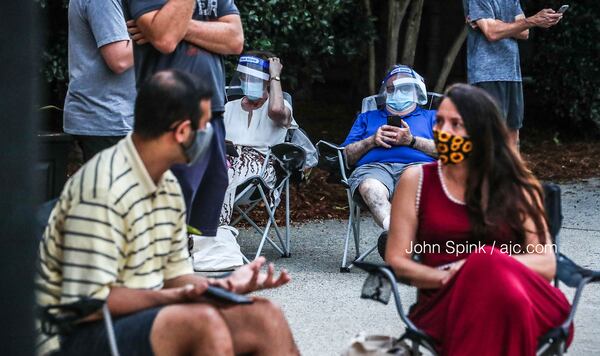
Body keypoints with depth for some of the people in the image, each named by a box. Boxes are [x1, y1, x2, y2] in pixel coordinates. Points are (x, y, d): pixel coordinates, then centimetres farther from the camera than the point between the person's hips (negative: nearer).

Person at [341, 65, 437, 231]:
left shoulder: (431, 117, 33)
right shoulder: (367, 118, 38)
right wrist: (372, 141, 6)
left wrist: (412, 141, 0)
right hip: (375, 166, 1)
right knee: (370, 187, -39)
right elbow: (346, 156, 24)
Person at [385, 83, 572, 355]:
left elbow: (546, 265, 6)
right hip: (443, 308, -1)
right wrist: (452, 277, -9)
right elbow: (397, 262, 7)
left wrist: (488, 263, -11)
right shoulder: (417, 181, 12)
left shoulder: (517, 187, 13)